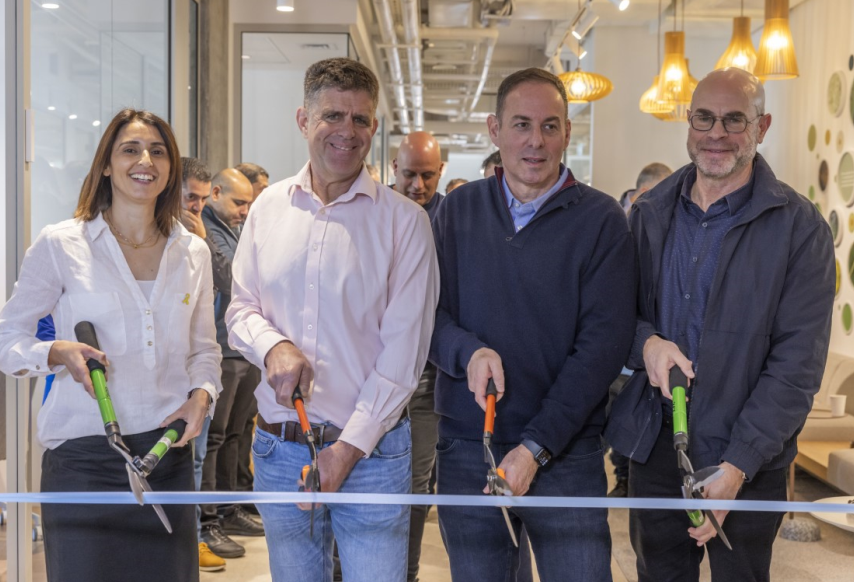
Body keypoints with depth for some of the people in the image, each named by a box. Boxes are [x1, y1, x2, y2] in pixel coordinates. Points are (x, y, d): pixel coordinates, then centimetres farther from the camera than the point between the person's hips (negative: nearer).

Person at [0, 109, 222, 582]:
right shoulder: (59, 245, -2)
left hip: (167, 452, 3)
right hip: (83, 458, -3)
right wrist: (57, 354, -17)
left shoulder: (193, 252, 10)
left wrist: (201, 395, -2)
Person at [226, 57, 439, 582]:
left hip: (371, 453, -3)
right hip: (279, 449, 3)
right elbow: (241, 307, 12)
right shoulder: (269, 207, 6)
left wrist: (351, 446, -11)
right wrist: (271, 344, -12)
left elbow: (404, 349, -7)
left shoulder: (403, 219, -5)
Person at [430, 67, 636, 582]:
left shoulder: (601, 219, -4)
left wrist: (536, 447, -14)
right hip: (466, 449, 3)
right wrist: (468, 351, -18)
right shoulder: (458, 213, 6)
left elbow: (603, 344, -9)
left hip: (566, 455, -2)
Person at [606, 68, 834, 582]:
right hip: (654, 445, 4)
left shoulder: (799, 227, -9)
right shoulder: (650, 213, 4)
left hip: (747, 464, -3)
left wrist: (737, 466, -20)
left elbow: (797, 365, -13)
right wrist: (645, 341, -13)